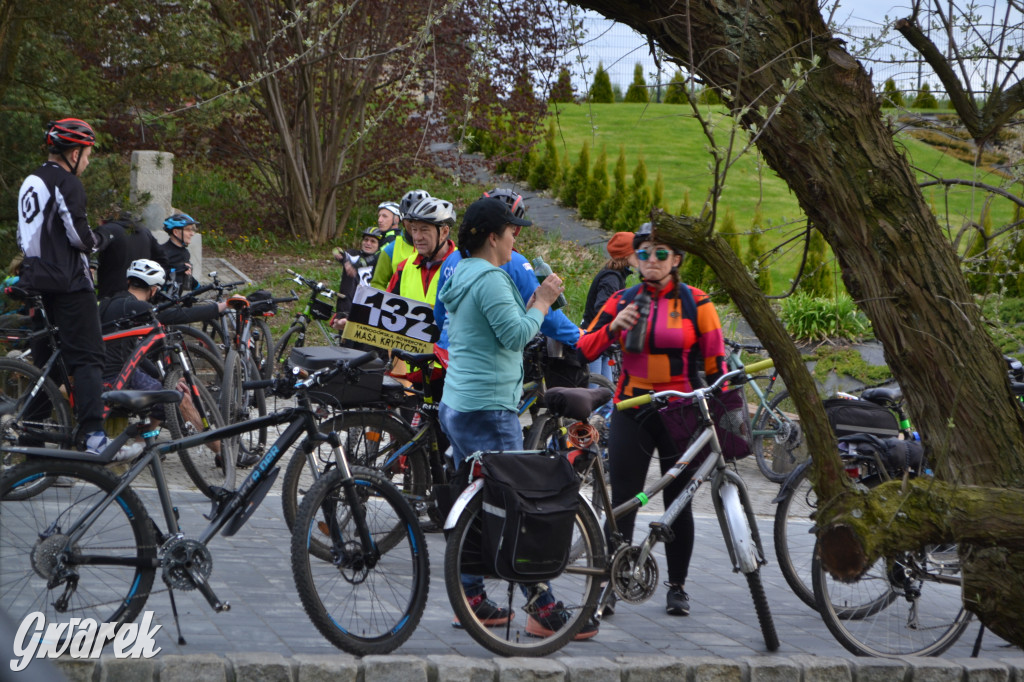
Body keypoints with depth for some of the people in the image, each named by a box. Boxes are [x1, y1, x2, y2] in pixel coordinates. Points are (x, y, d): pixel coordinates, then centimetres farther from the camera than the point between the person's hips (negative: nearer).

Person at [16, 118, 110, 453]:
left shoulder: (30, 183, 18)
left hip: (36, 283, 8)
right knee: (87, 358, -10)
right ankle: (92, 432, -21)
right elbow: (78, 234, -17)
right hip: (68, 282, -8)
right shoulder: (67, 182, -10)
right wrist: (96, 240, 3)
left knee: (43, 360, 12)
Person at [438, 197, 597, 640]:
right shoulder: (490, 278, -15)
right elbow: (517, 335, -20)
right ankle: (544, 611, -7)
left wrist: (534, 302, 11)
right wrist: (543, 301, -6)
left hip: (457, 405, 10)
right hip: (488, 409, -10)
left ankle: (471, 599, 18)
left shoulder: (463, 276, 17)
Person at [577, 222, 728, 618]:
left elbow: (716, 364, 3)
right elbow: (585, 351, 1)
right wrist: (613, 327, -16)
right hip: (632, 411, 1)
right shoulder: (621, 301, 6)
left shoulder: (695, 302, 1)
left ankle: (677, 587, 18)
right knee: (622, 502, -2)